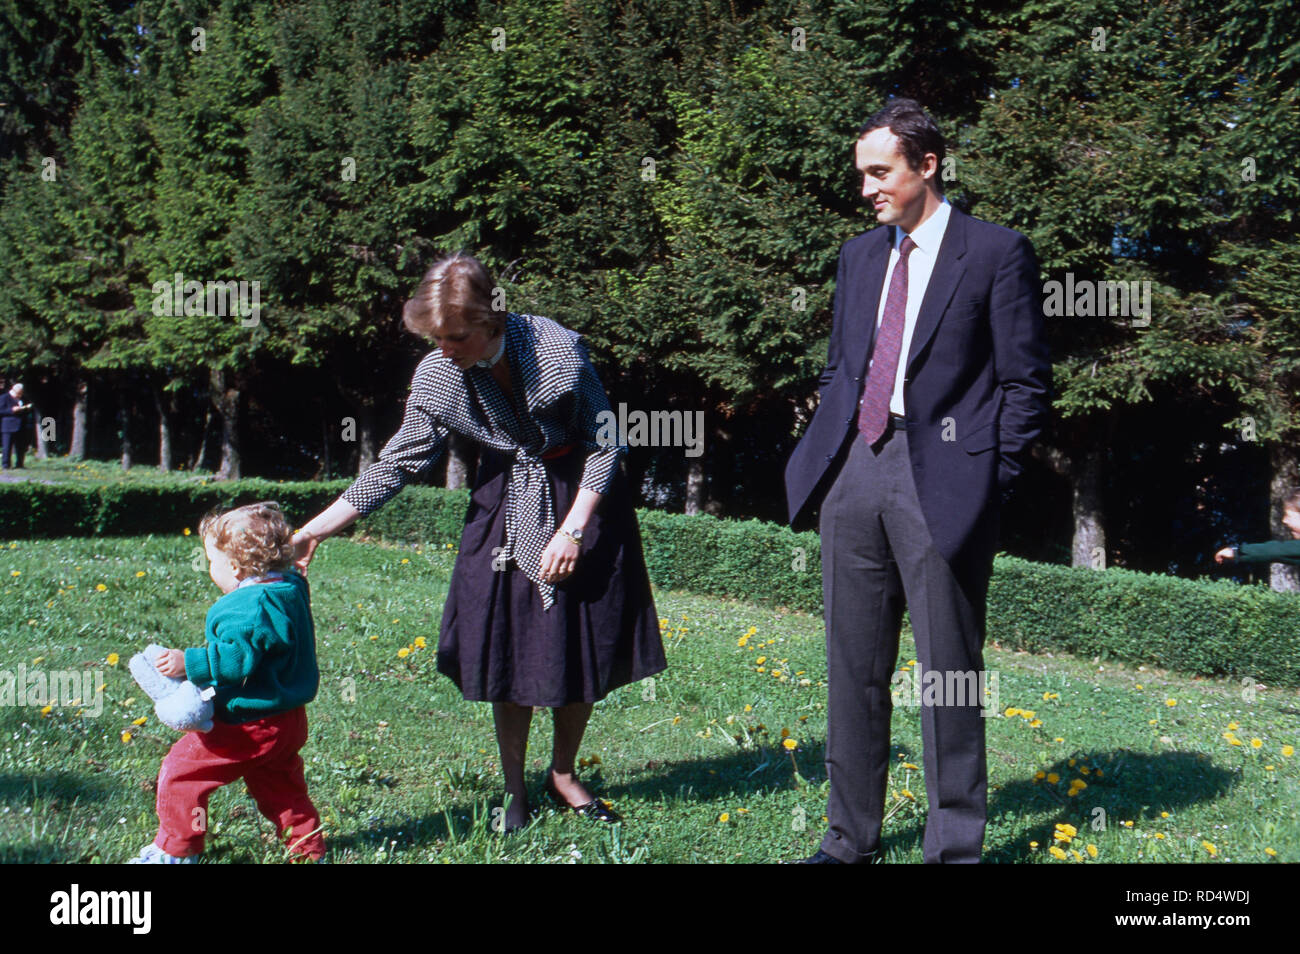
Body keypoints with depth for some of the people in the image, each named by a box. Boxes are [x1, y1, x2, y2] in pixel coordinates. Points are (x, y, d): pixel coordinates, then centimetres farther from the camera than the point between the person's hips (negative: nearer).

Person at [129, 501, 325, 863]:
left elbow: (237, 659, -31)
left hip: (247, 725, -10)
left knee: (180, 771, 3)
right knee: (280, 787, 24)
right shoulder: (290, 590, 7)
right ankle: (308, 846, 30)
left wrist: (190, 664, -27)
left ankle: (174, 849, 13)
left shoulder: (251, 608, -23)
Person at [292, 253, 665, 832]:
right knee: (507, 651, 1)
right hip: (505, 507, 2)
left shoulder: (558, 349, -22)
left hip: (582, 499, -2)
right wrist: (318, 527, -8)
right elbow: (399, 464, -4)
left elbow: (605, 443, -12)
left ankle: (563, 775, 27)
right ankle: (513, 791, 19)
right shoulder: (436, 379, -13)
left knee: (583, 649, 5)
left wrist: (573, 529, -16)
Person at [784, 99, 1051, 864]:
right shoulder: (859, 255, 17)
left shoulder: (998, 253, -1)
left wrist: (992, 484, -9)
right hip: (855, 469, 6)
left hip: (942, 478, -6)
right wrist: (823, 459, 12)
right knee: (854, 666, 11)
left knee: (949, 670, 1)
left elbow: (1026, 383, -2)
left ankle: (956, 844, 14)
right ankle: (852, 836, 22)